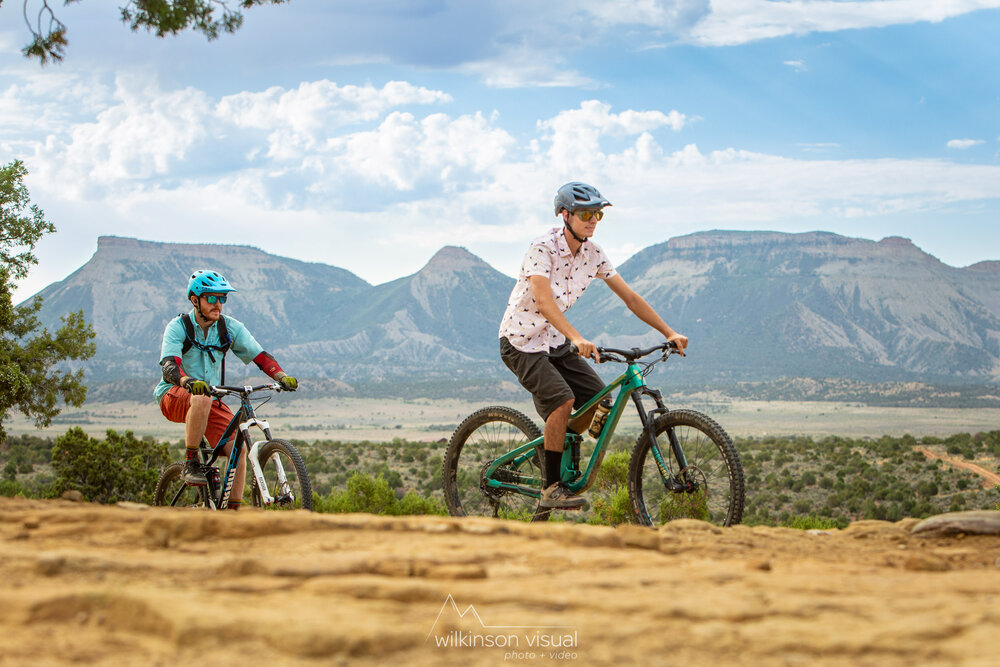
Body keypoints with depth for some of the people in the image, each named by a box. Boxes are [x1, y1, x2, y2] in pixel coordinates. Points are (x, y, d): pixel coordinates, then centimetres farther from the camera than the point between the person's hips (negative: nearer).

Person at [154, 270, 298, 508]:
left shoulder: (230, 327, -2)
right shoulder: (178, 327, -13)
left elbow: (259, 355, -8)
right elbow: (168, 367, -28)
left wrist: (282, 377, -27)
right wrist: (190, 382, -49)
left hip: (211, 399, 4)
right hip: (174, 397, -4)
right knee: (201, 399, -39)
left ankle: (233, 510, -7)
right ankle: (191, 463, -25)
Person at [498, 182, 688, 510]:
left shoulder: (593, 254, -3)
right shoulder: (542, 248, -23)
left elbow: (630, 298, 0)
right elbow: (543, 300, -37)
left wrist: (669, 333, -8)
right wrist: (577, 338, -51)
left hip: (555, 341, 7)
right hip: (521, 341, -7)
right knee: (562, 400, -25)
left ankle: (554, 453, 24)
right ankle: (551, 489, -17)